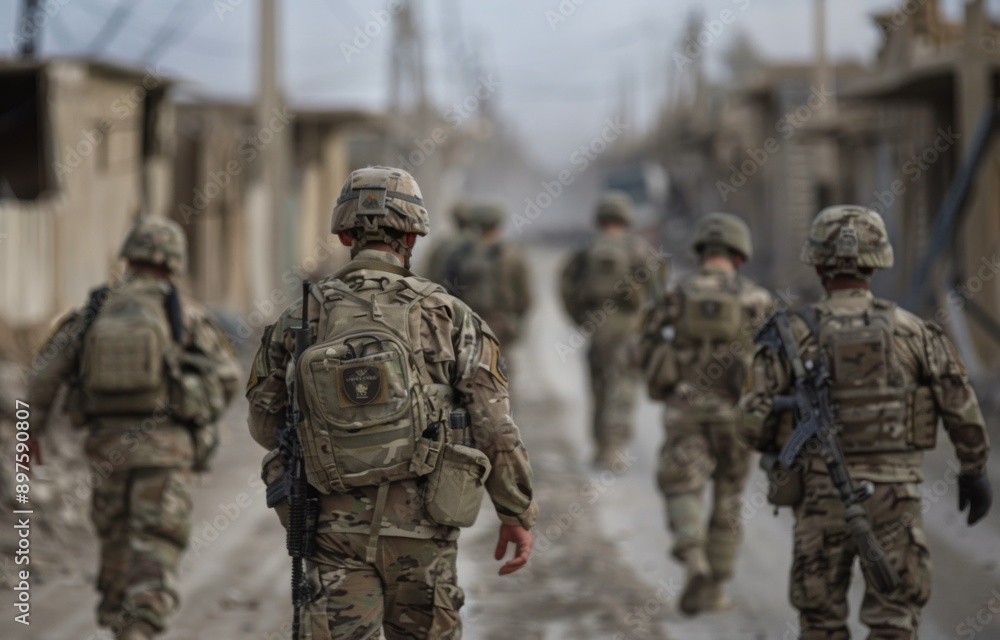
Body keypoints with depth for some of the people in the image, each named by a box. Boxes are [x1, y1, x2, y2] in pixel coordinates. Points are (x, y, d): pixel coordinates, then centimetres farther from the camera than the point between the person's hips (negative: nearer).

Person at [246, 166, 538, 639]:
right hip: (421, 527, 0)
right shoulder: (447, 315, -5)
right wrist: (518, 513, 4)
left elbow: (266, 427, 11)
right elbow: (493, 426, -7)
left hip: (336, 529, 0)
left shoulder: (298, 321, 0)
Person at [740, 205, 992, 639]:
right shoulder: (911, 330, -3)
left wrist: (780, 448, 15)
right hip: (894, 495, 0)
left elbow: (754, 422, -8)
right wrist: (975, 469, 14)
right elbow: (961, 408, -1)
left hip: (822, 495, 0)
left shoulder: (793, 334, -6)